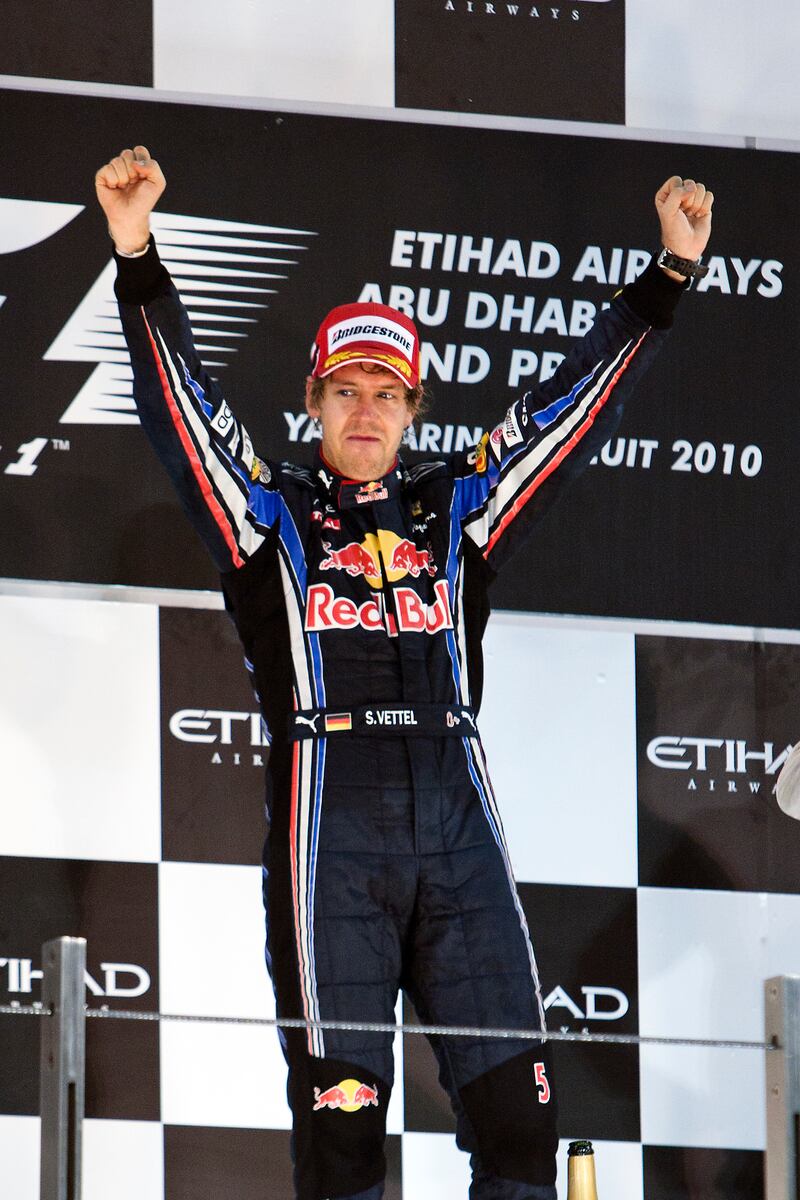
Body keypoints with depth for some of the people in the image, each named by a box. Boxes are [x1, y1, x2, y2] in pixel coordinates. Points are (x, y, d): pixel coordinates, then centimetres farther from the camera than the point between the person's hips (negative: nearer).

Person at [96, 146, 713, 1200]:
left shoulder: (457, 510, 19)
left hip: (458, 825, 3)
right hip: (328, 834, -3)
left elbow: (579, 402, 20)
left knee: (516, 1103, -5)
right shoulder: (270, 512, 13)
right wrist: (137, 258, -11)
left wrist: (672, 271, 15)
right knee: (340, 1105, -8)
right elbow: (180, 401, 2)